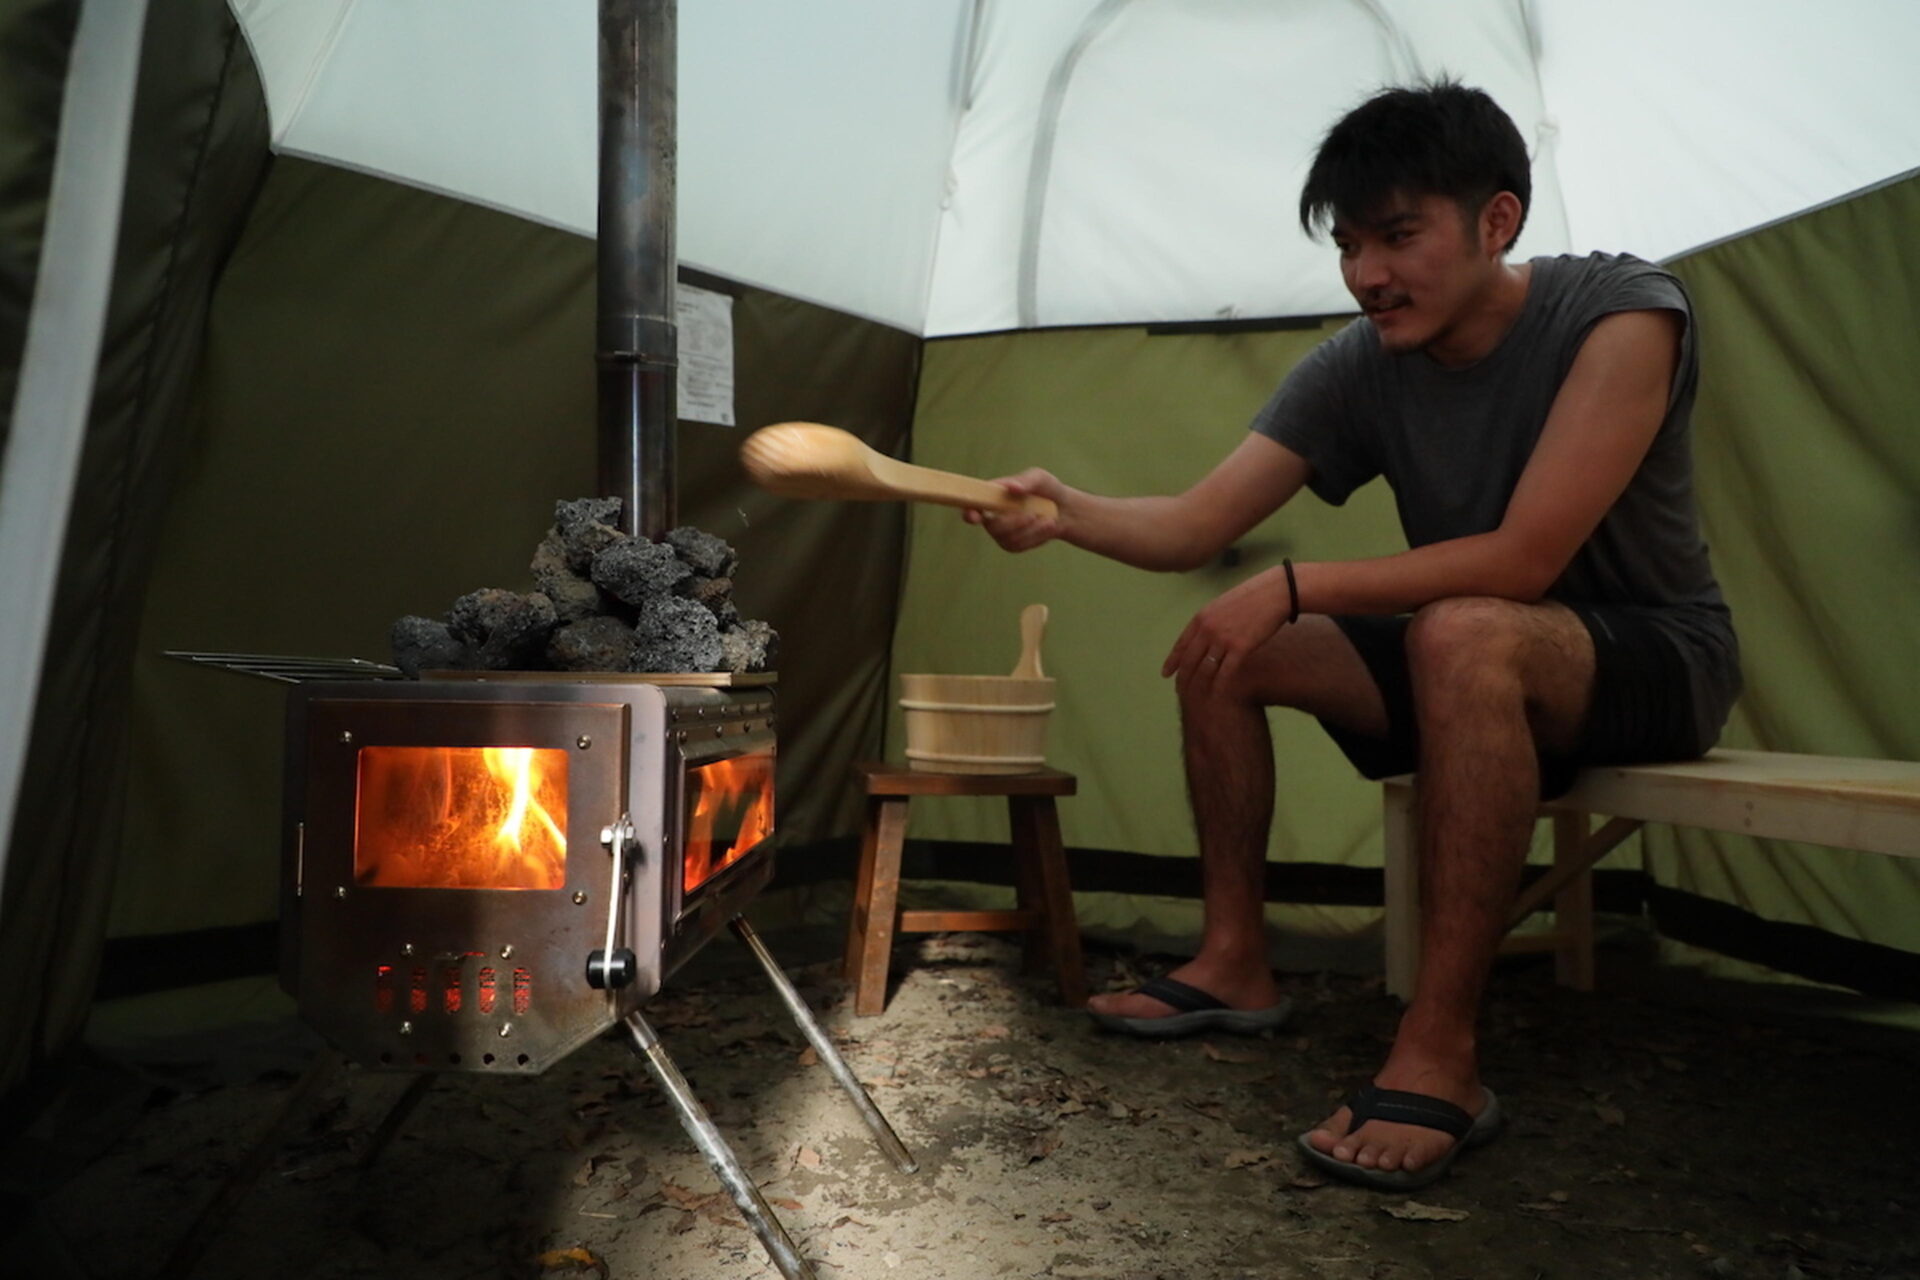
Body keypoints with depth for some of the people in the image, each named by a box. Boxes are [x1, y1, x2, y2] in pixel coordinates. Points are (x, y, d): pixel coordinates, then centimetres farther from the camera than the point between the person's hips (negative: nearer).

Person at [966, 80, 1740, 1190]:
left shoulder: (1622, 311, -21)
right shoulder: (1360, 368, -7)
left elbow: (1524, 558, -29)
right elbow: (1195, 527, -11)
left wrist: (1294, 586, -29)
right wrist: (1066, 510, -30)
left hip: (1657, 654, -6)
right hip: (1474, 671, 6)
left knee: (1462, 633, -38)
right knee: (1217, 648, -5)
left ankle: (1441, 1054, -32)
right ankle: (1237, 963, 2)